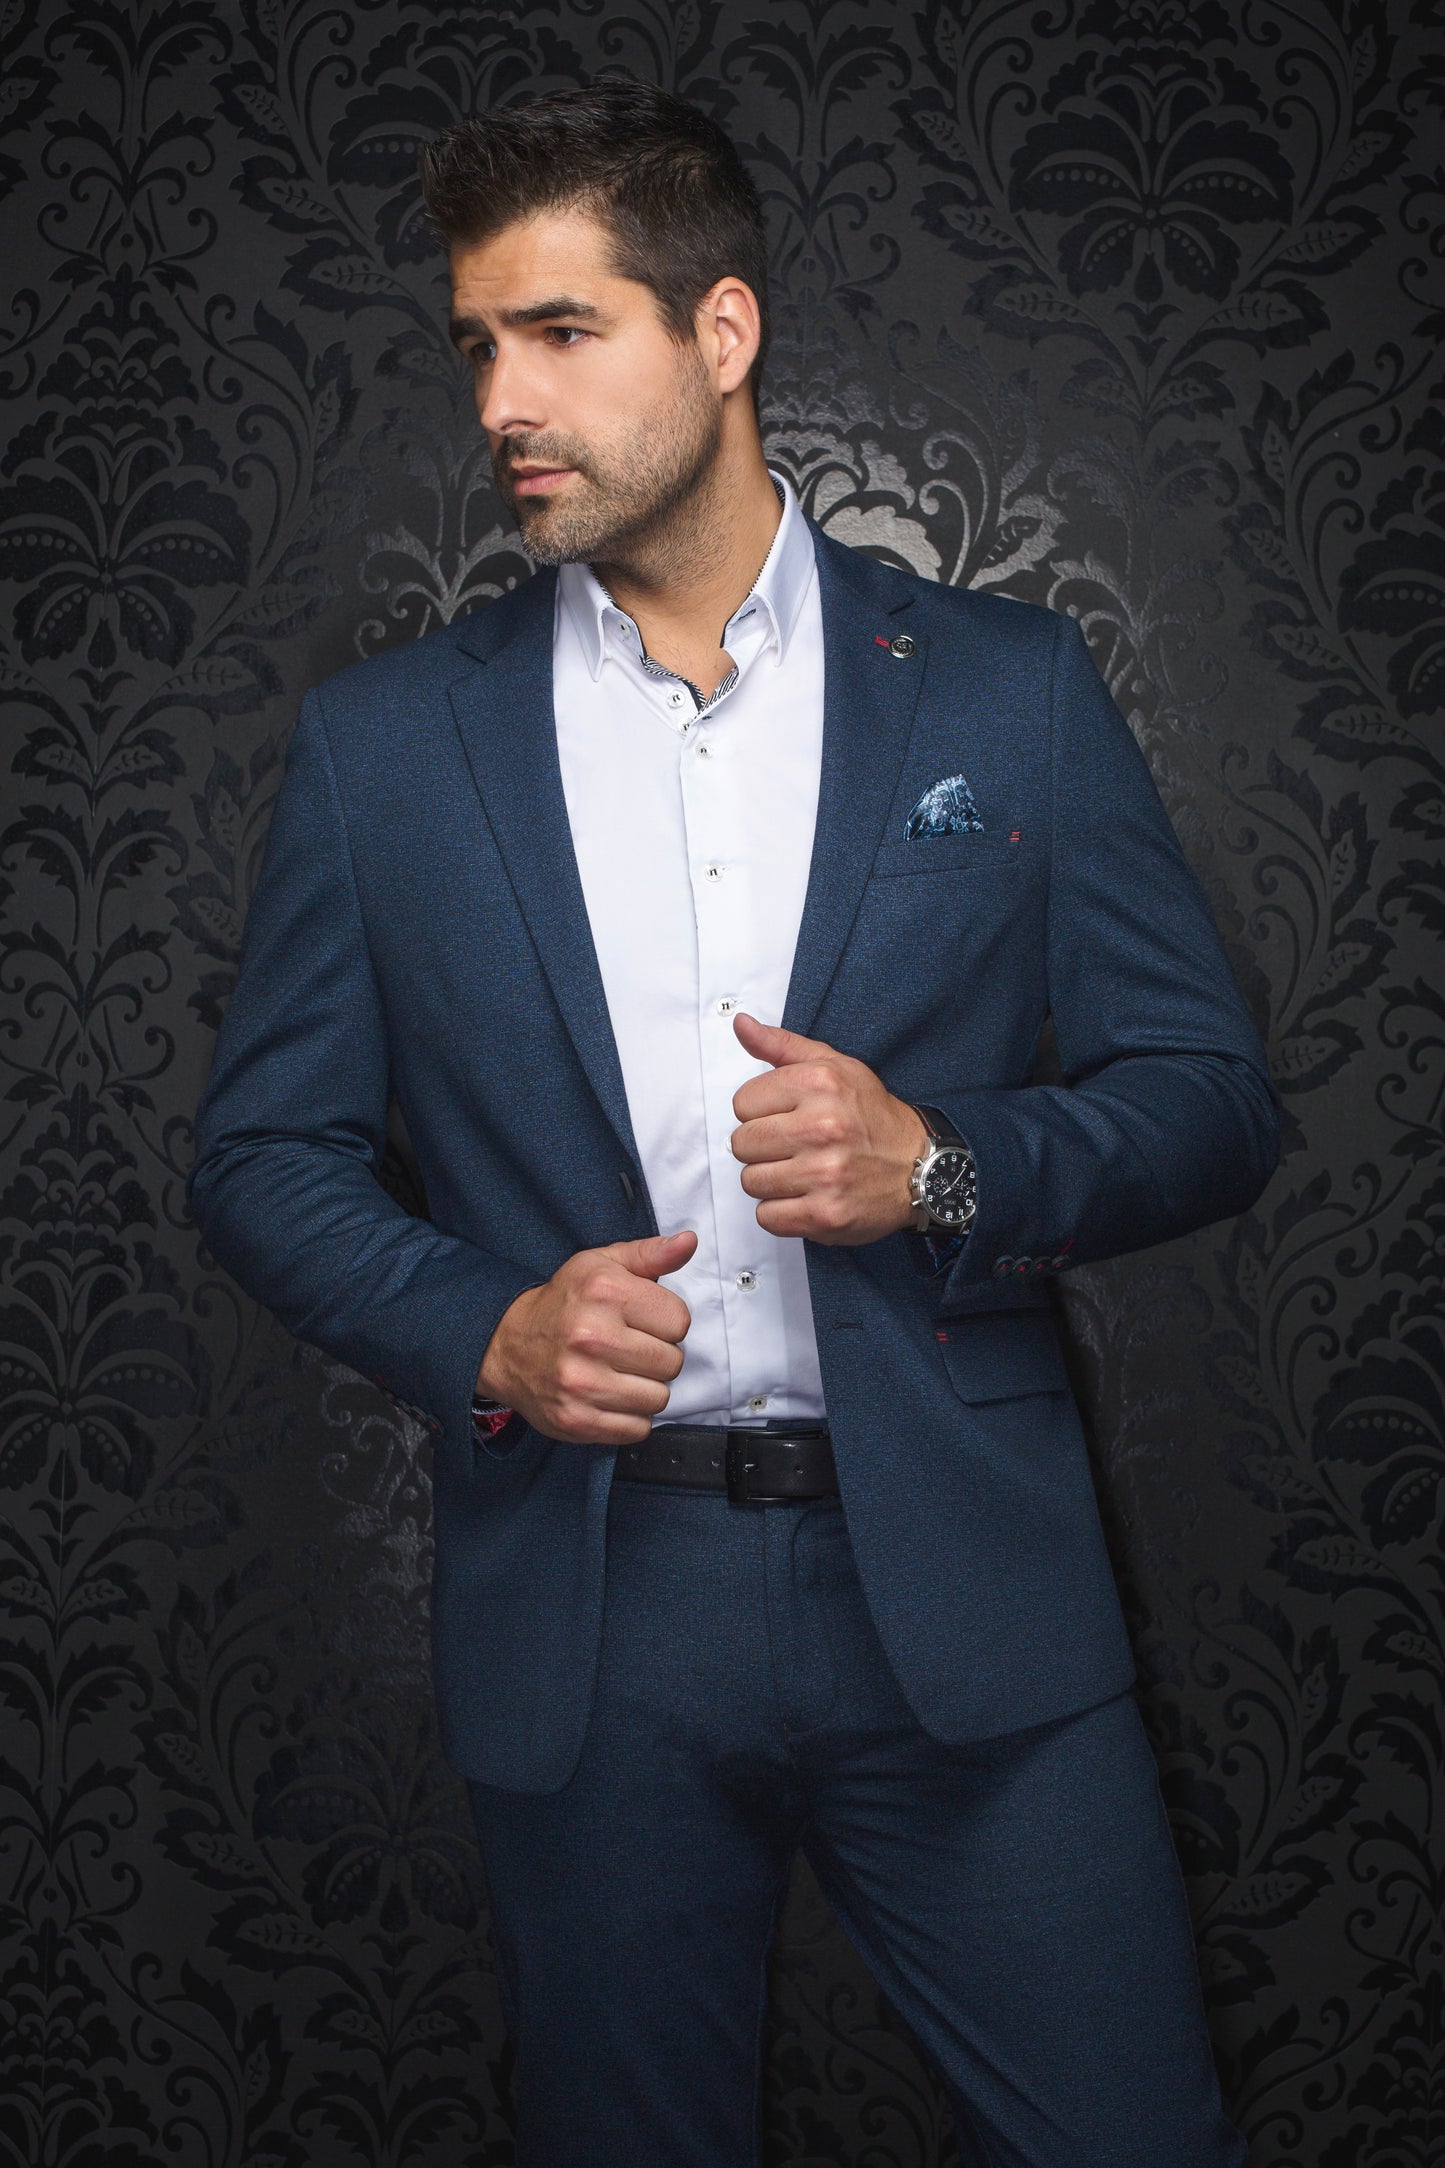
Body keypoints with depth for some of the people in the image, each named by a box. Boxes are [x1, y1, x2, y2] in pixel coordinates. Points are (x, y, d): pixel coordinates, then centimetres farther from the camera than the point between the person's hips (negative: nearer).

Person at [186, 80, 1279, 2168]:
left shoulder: (1008, 688, 2)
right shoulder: (383, 739, 4)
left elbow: (1212, 1099, 4)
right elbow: (265, 1151, 7)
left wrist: (942, 1165, -15)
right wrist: (479, 1332, -11)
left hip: (960, 1590, 0)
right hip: (578, 1605, 1)